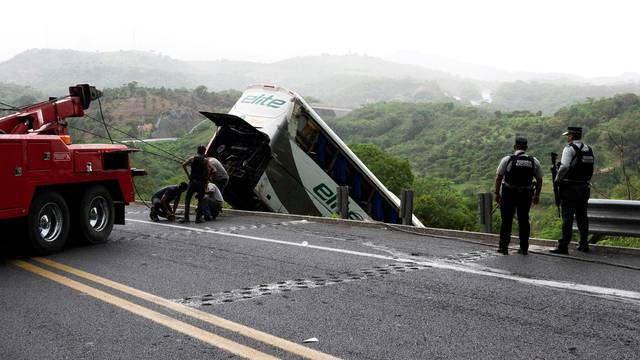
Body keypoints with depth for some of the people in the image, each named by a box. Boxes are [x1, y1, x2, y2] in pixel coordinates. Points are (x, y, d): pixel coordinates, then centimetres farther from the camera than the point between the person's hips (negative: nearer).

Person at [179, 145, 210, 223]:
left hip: (193, 181, 1)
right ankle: (198, 218, 7)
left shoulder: (192, 158, 7)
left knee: (187, 199, 8)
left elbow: (183, 165, -5)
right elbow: (207, 172, -8)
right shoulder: (205, 161, 0)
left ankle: (186, 217, 1)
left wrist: (188, 175, -1)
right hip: (201, 182, -1)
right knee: (200, 200, 10)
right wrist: (205, 181, 2)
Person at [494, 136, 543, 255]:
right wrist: (537, 195, 17)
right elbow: (539, 179, 8)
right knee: (524, 220, 10)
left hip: (509, 193, -2)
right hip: (526, 194, 2)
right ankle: (524, 248, 12)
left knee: (506, 221, 7)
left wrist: (497, 193, 1)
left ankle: (503, 246, 8)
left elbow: (498, 177, -7)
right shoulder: (534, 161, 3)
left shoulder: (507, 159, -6)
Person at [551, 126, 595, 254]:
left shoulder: (569, 149, -11)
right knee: (582, 216, 15)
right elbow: (592, 165, 15)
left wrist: (557, 179, -10)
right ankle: (584, 245, 21)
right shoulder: (589, 149, 12)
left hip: (570, 188, -7)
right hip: (585, 187, 7)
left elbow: (564, 167, -23)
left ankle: (563, 246, -5)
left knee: (567, 217, -5)